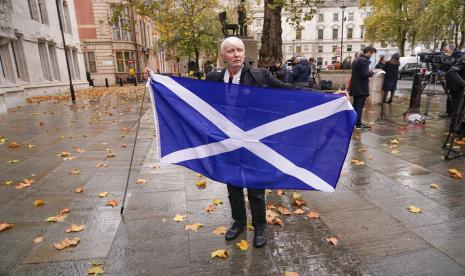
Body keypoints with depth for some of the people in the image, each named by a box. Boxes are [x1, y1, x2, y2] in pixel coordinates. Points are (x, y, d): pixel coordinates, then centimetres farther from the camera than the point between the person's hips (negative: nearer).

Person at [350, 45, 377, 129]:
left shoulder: (357, 60, 15)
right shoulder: (364, 61, -15)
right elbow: (364, 74, -22)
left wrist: (368, 71, 13)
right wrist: (371, 72, -5)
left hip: (355, 87, 9)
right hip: (361, 88, -9)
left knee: (355, 105, 15)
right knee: (360, 106, -4)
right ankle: (358, 124, 1)